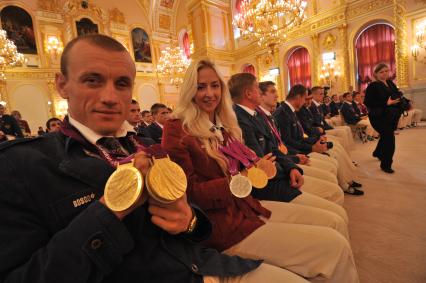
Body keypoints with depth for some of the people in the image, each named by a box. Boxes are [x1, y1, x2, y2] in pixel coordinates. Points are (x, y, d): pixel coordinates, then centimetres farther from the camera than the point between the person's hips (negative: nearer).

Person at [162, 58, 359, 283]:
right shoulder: (177, 131, -11)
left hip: (249, 205, 7)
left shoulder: (224, 124, 11)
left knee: (335, 222, 4)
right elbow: (189, 193, -14)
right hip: (224, 226, -7)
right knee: (334, 244, -10)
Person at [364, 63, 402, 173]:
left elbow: (397, 96, 17)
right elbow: (367, 102, -19)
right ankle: (386, 164, 8)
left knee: (386, 136, 21)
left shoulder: (391, 83, 9)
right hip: (380, 117, -7)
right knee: (389, 139, -8)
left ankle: (377, 152, 48)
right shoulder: (373, 86, -12)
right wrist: (386, 103, -22)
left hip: (392, 116, 7)